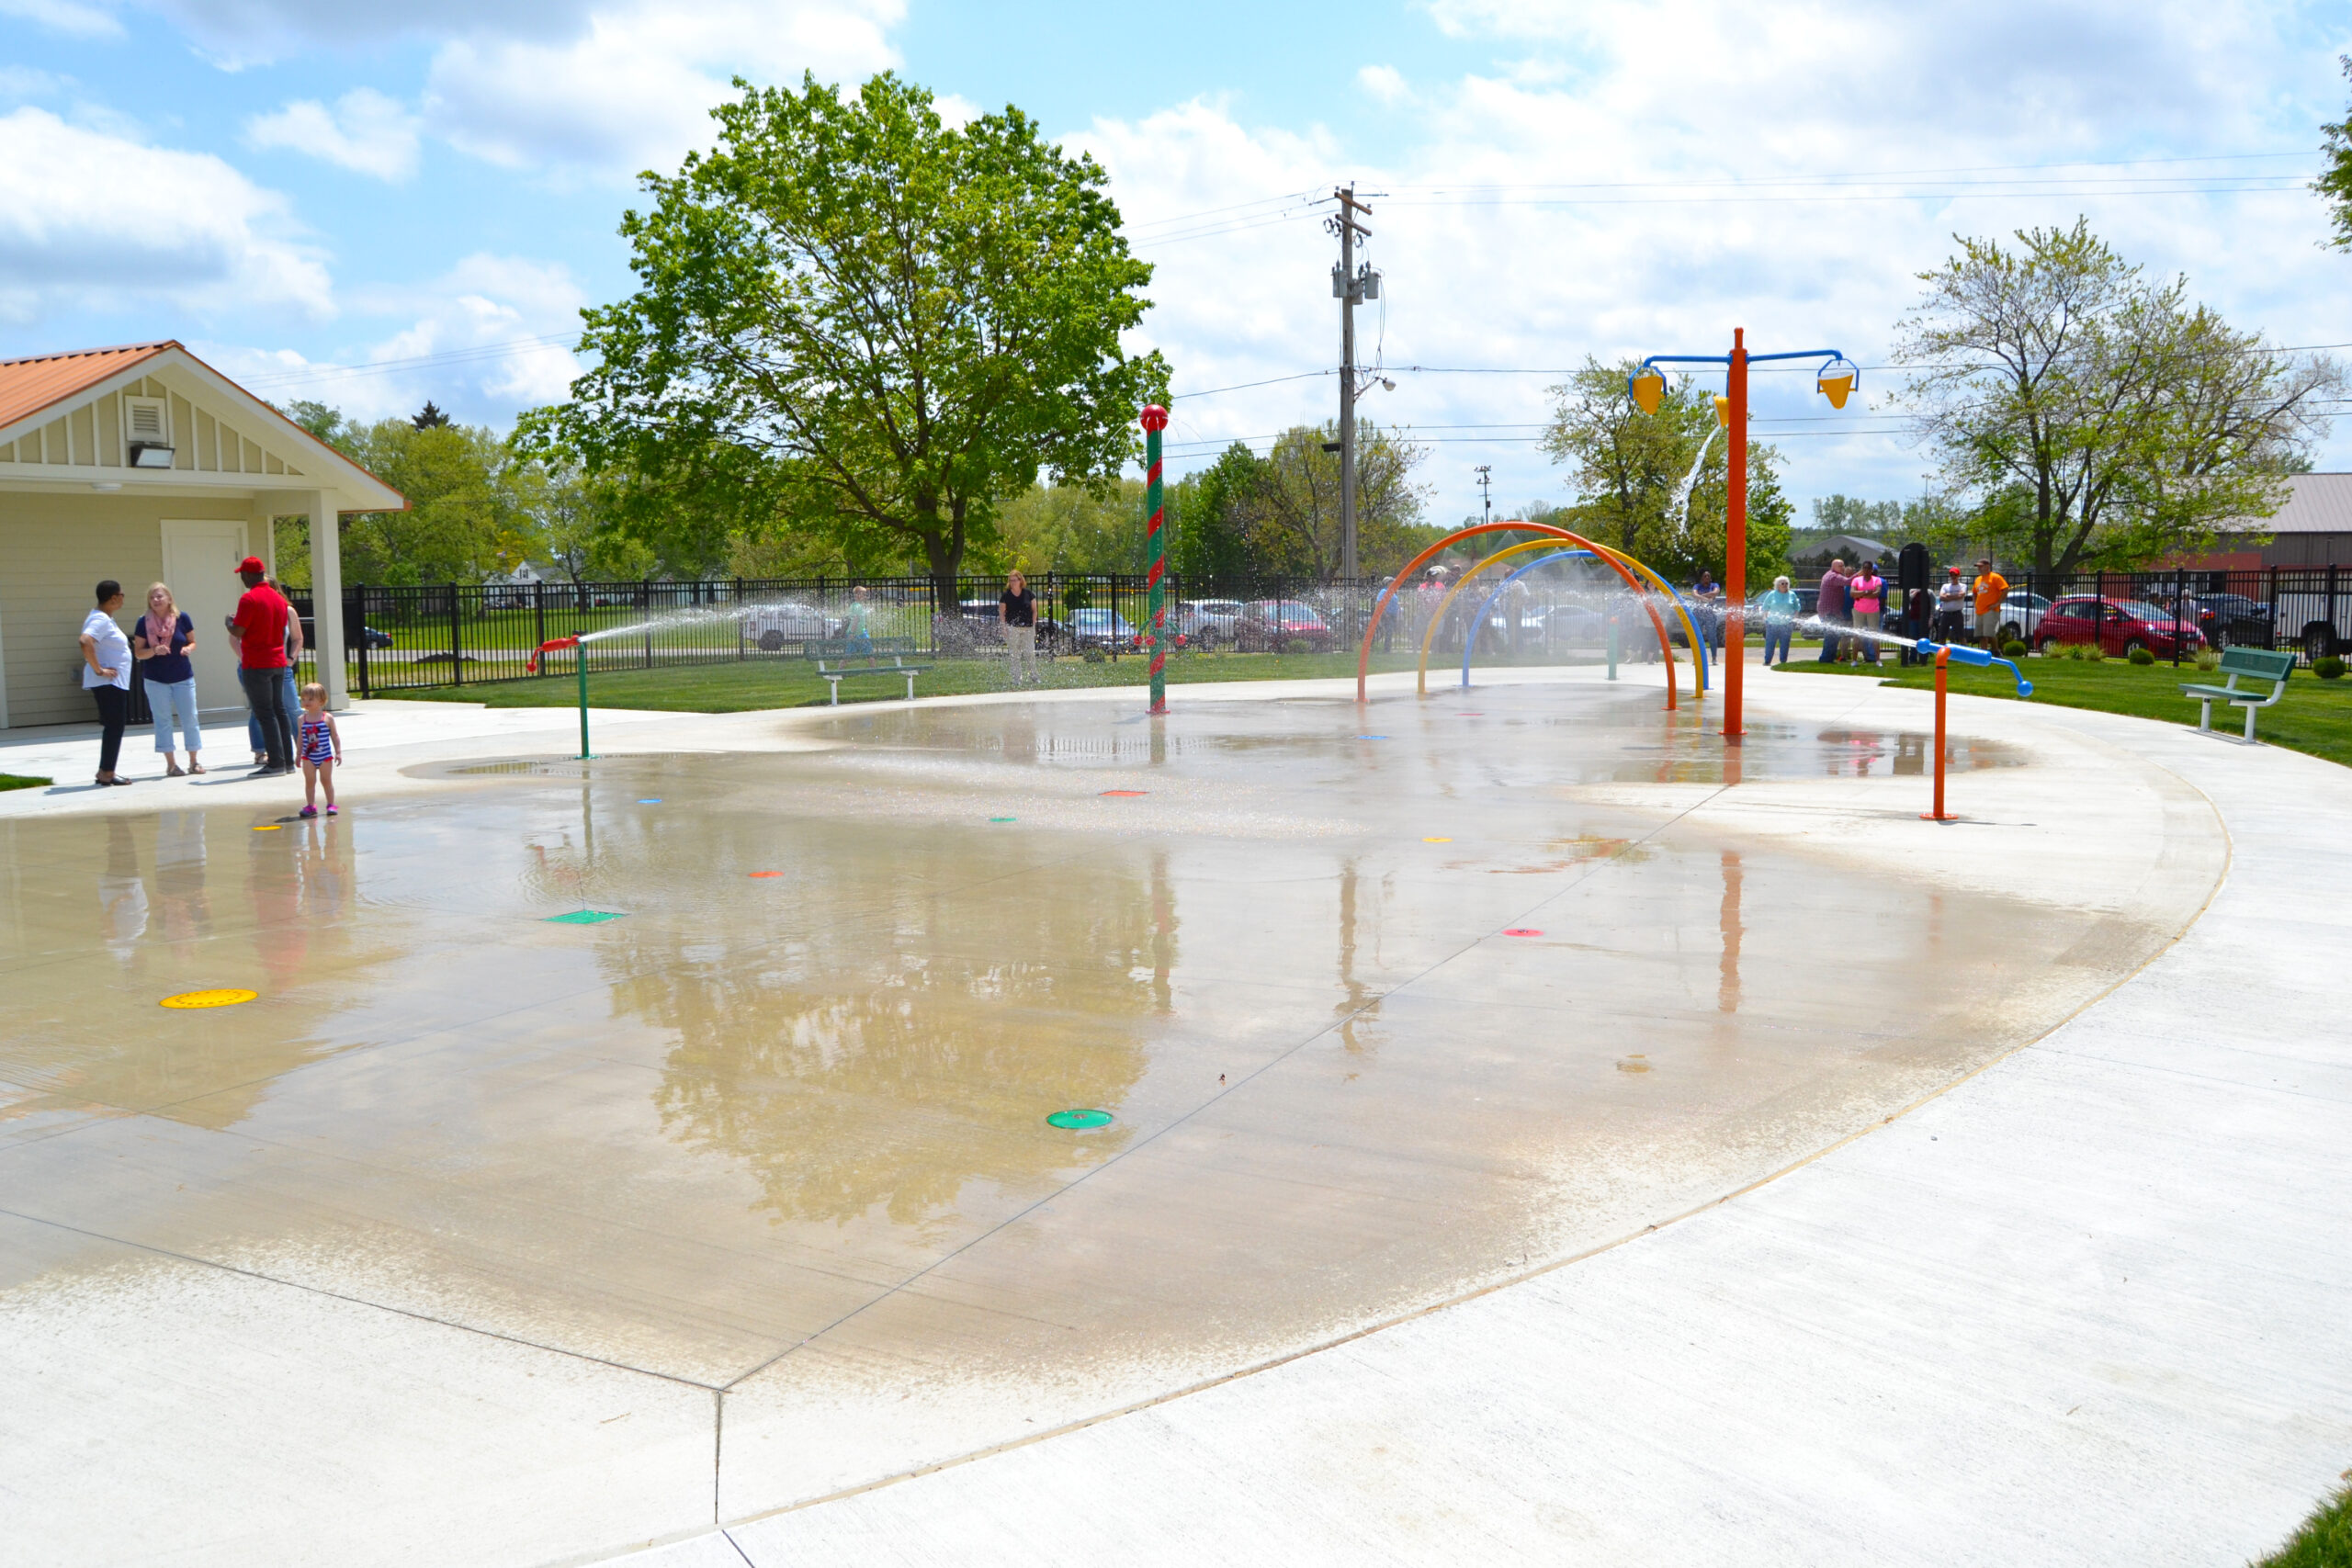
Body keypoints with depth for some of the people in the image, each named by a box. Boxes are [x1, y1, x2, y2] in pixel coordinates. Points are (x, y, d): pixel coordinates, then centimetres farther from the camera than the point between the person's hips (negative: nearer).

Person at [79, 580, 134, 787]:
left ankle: (106, 771, 19)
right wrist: (98, 670, -25)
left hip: (116, 683, 10)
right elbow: (85, 642, -31)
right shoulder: (100, 620, -15)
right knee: (114, 726, -7)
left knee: (115, 726, 13)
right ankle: (106, 773, -4)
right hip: (108, 683, -10)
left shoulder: (106, 619, 16)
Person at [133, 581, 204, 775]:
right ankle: (171, 763, 6)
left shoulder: (182, 619, -3)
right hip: (156, 679, 0)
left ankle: (193, 761, 12)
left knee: (189, 719, 2)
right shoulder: (144, 622, -4)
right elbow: (138, 652, -1)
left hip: (183, 677, 0)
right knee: (163, 720, 2)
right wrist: (154, 650, -20)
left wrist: (188, 648, -15)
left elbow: (193, 642, 8)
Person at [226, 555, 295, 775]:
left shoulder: (249, 599, -13)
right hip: (278, 662, 7)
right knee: (279, 711, 12)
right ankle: (288, 761, 13)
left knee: (265, 714, -5)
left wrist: (228, 622, 4)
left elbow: (238, 631, -15)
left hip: (256, 665, -7)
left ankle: (276, 763, -7)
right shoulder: (279, 599, 11)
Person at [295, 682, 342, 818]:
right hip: (308, 757, 2)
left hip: (325, 755, -2)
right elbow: (300, 738, 9)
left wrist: (338, 752, -2)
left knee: (326, 780, 5)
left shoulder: (328, 718, -4)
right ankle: (310, 805, 7)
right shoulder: (302, 719, 2)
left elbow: (335, 736, 1)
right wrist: (298, 755, 9)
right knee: (309, 781, 1)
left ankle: (331, 805, 13)